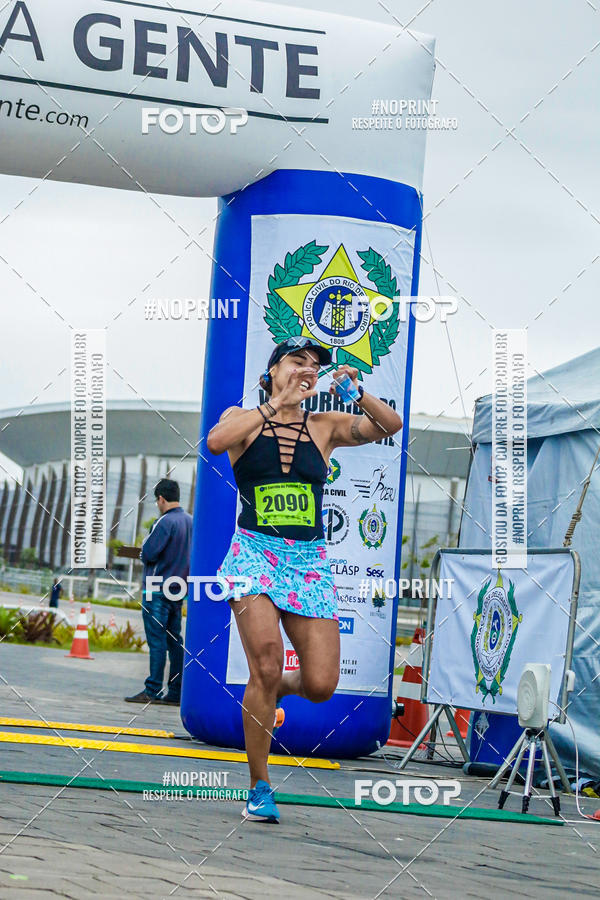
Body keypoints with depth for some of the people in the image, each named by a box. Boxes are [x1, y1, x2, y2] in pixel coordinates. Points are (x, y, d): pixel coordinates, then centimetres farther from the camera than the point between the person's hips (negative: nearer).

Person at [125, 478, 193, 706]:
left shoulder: (166, 522, -14)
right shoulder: (191, 521, 10)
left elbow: (148, 554, -19)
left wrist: (146, 543, 2)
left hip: (157, 589, -8)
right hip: (179, 590, 8)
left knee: (156, 640, -8)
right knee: (174, 640, 8)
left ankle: (152, 691, -9)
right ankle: (175, 693, 8)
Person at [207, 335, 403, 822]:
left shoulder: (325, 427, 11)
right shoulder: (243, 419, 6)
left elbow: (391, 426, 0)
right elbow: (215, 441, -17)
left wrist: (357, 393, -16)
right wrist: (275, 404, -15)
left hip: (310, 562, 3)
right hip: (255, 553, -3)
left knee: (321, 685, -8)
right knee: (266, 665, -20)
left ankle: (275, 691, 30)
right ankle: (260, 789, -5)